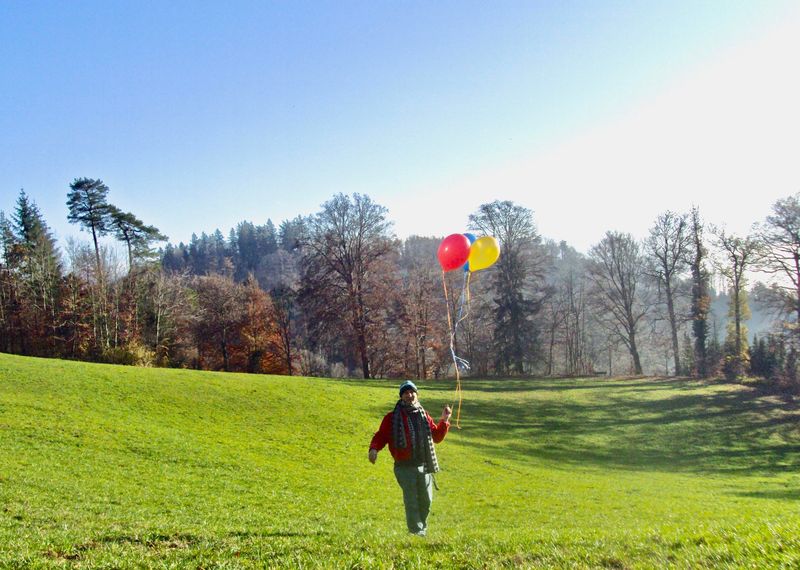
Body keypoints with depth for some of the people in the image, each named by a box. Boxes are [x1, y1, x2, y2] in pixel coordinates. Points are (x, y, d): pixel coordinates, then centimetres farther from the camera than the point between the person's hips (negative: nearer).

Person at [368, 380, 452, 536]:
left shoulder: (424, 415, 12)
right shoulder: (392, 417, -1)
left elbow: (437, 437, 17)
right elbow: (381, 436, -2)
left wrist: (444, 421, 5)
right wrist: (374, 448, -21)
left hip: (424, 465, 4)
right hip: (405, 467, -4)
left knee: (426, 500, 13)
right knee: (411, 502, -5)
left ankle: (422, 529, 32)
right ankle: (416, 532, 2)